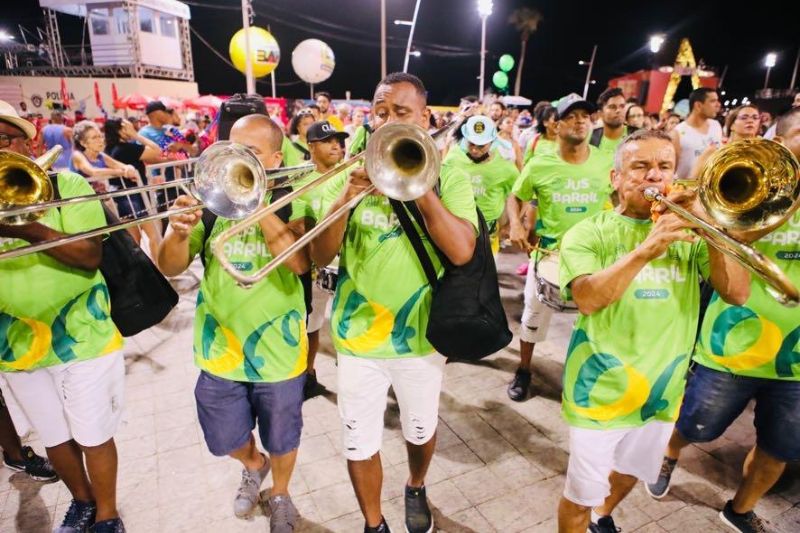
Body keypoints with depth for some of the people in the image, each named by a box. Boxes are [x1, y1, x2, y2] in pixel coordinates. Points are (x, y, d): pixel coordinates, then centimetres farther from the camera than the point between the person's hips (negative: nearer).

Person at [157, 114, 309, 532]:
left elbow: (299, 262, -28)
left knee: (281, 440, 18)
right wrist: (178, 232, -28)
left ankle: (280, 496, 48)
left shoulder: (291, 201, -11)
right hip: (219, 350, 3)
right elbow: (170, 268, -8)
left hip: (278, 351, -2)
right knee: (226, 440, 23)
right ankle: (253, 466, 56)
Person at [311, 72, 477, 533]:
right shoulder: (352, 174, -2)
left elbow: (462, 251, -22)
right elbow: (320, 257, -9)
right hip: (357, 337, 1)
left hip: (420, 336, 0)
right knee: (359, 444, 12)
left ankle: (416, 490, 54)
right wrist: (345, 197, -25)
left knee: (420, 431, 22)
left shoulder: (449, 179, -6)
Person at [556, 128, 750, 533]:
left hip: (662, 389, 5)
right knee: (581, 495, 9)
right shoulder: (588, 233, -11)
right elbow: (588, 299, -27)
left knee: (630, 474, 28)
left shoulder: (688, 233, 1)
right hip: (601, 391, -4)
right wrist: (646, 249, -38)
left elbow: (737, 294, -8)